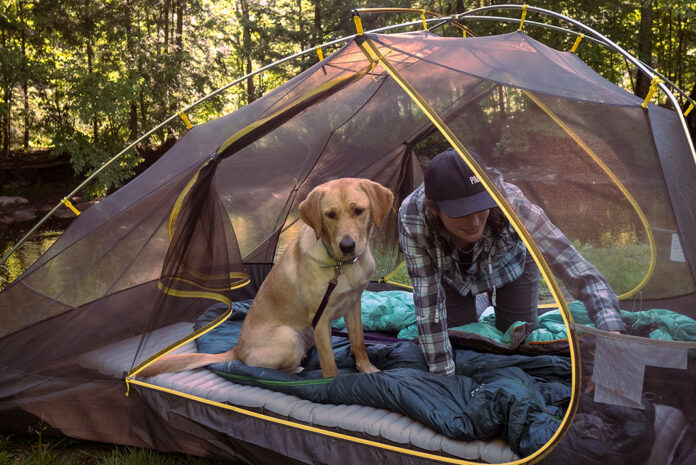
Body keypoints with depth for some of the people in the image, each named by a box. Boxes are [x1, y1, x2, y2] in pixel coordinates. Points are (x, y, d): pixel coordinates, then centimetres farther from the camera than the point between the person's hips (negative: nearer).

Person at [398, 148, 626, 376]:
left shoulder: (510, 204, -45)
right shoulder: (412, 218, -42)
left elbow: (579, 272, -45)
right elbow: (428, 303, -34)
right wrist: (443, 376, -30)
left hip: (510, 265, 0)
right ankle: (480, 302, 36)